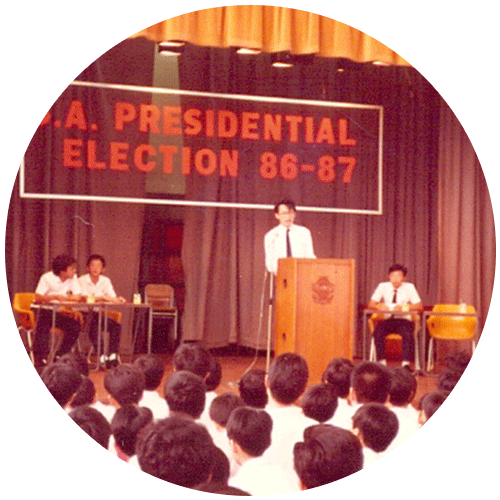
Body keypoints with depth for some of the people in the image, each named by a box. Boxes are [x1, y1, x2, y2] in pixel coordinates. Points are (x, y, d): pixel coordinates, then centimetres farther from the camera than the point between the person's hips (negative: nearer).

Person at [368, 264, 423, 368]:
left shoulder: (409, 287, -2)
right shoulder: (383, 286, 2)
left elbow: (419, 306, -9)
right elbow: (370, 304, -2)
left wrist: (404, 307, -26)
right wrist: (379, 306, -26)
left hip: (404, 320, -1)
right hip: (387, 320, 1)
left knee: (408, 334, -34)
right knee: (378, 332, -30)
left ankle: (406, 363, -27)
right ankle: (381, 362, -22)